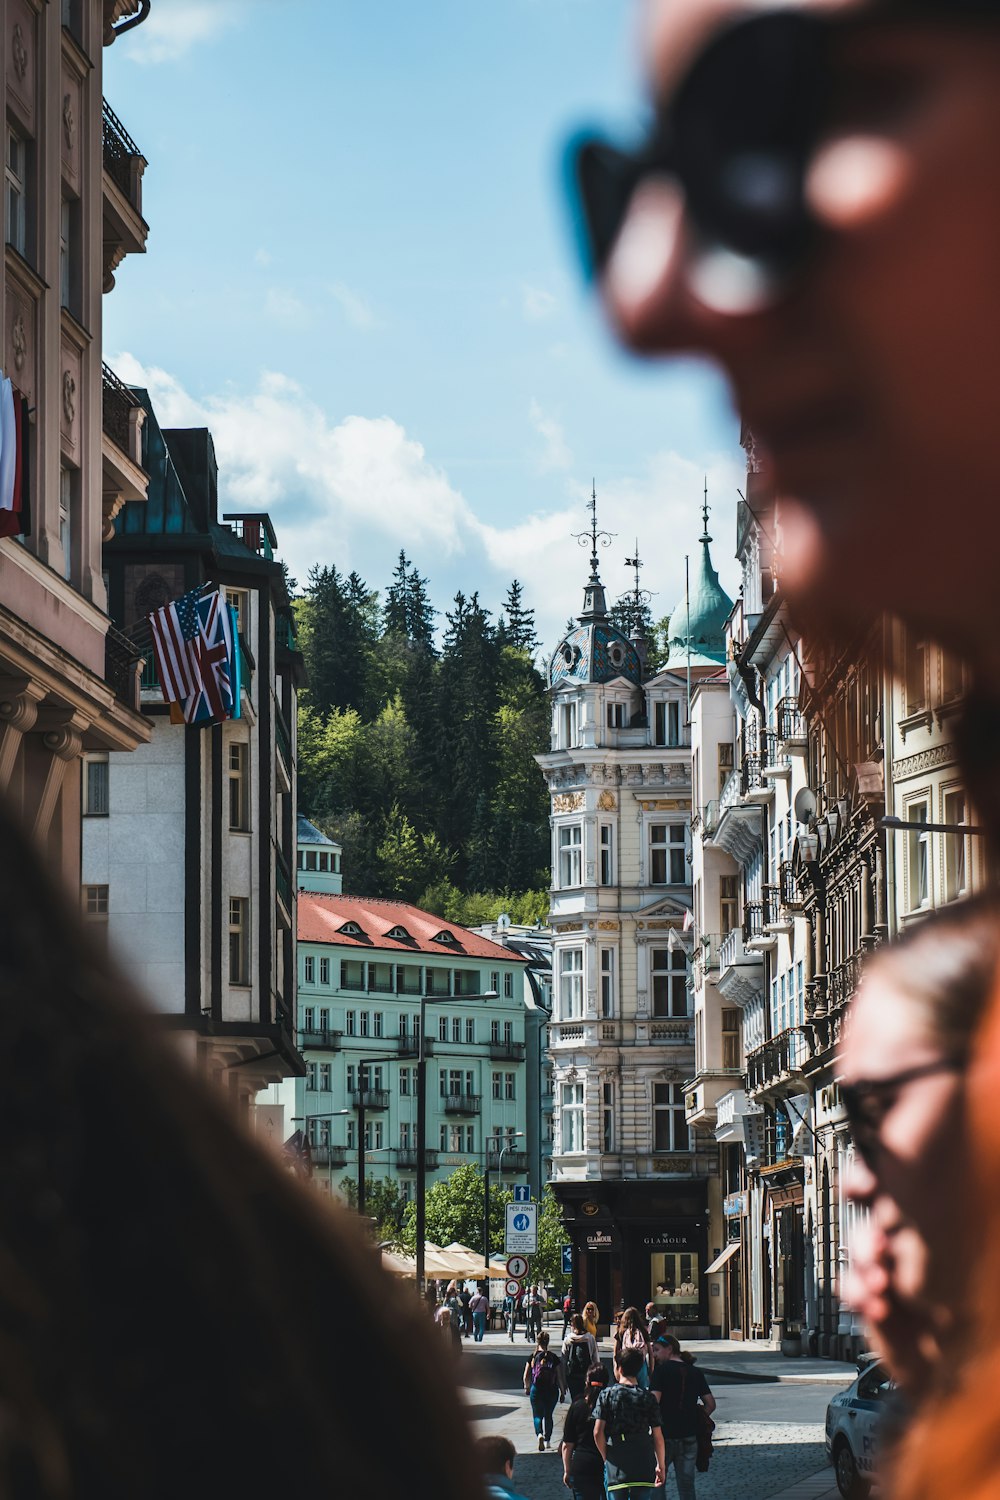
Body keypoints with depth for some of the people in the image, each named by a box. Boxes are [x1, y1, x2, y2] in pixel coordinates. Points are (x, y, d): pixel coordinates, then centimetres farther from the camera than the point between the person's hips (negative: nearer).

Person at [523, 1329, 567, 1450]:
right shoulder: (554, 1358, -5)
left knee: (537, 1415, 6)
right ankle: (547, 1440, 21)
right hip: (551, 1390, 1)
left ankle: (539, 1434, -21)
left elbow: (526, 1376, 0)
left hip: (536, 1390, -1)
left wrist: (527, 1388, 18)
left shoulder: (532, 1357, -4)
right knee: (548, 1415, 17)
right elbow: (560, 1377, -4)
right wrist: (562, 1392, 6)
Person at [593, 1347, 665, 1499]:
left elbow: (598, 1432, -7)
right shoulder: (648, 1398, 1)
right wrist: (660, 1466, 12)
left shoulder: (606, 1395, -2)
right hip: (643, 1467, 1)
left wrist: (606, 1457, 8)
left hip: (616, 1467, -1)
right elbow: (658, 1436, 2)